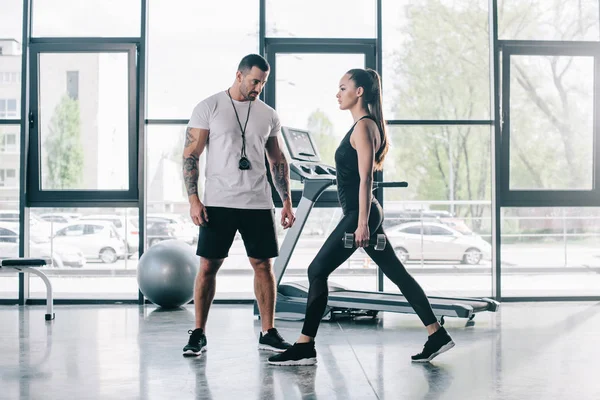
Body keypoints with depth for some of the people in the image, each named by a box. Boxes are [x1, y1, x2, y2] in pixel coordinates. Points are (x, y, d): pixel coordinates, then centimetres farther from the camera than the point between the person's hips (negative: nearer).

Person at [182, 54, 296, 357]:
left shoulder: (268, 115, 10)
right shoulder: (208, 108, -1)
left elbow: (278, 161, 15)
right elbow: (190, 155, -3)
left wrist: (287, 201, 7)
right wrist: (193, 199, -12)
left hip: (258, 204, 3)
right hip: (218, 203, -3)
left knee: (263, 265, 4)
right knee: (208, 266, -1)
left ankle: (268, 333, 14)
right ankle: (198, 334, 11)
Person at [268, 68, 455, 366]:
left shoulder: (363, 126, -13)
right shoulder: (363, 125, 16)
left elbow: (365, 179, -19)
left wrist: (362, 224, -23)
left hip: (359, 213, -10)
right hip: (364, 213, 10)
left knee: (317, 271, -5)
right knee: (396, 273, 11)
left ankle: (304, 348, 0)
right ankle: (437, 335, 14)